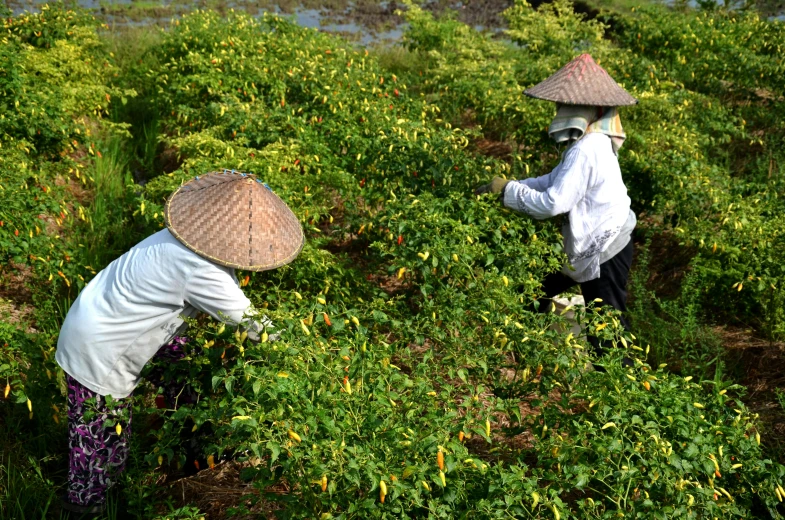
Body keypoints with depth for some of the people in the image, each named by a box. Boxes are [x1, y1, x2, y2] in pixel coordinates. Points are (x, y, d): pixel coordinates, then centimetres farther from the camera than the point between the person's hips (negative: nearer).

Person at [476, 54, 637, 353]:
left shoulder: (586, 151, -27)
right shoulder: (595, 143, 5)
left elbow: (553, 203, -30)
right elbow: (553, 181, 7)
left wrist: (508, 191, -18)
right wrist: (506, 186, -3)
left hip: (603, 250, -11)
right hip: (601, 244, 11)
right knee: (539, 285, 23)